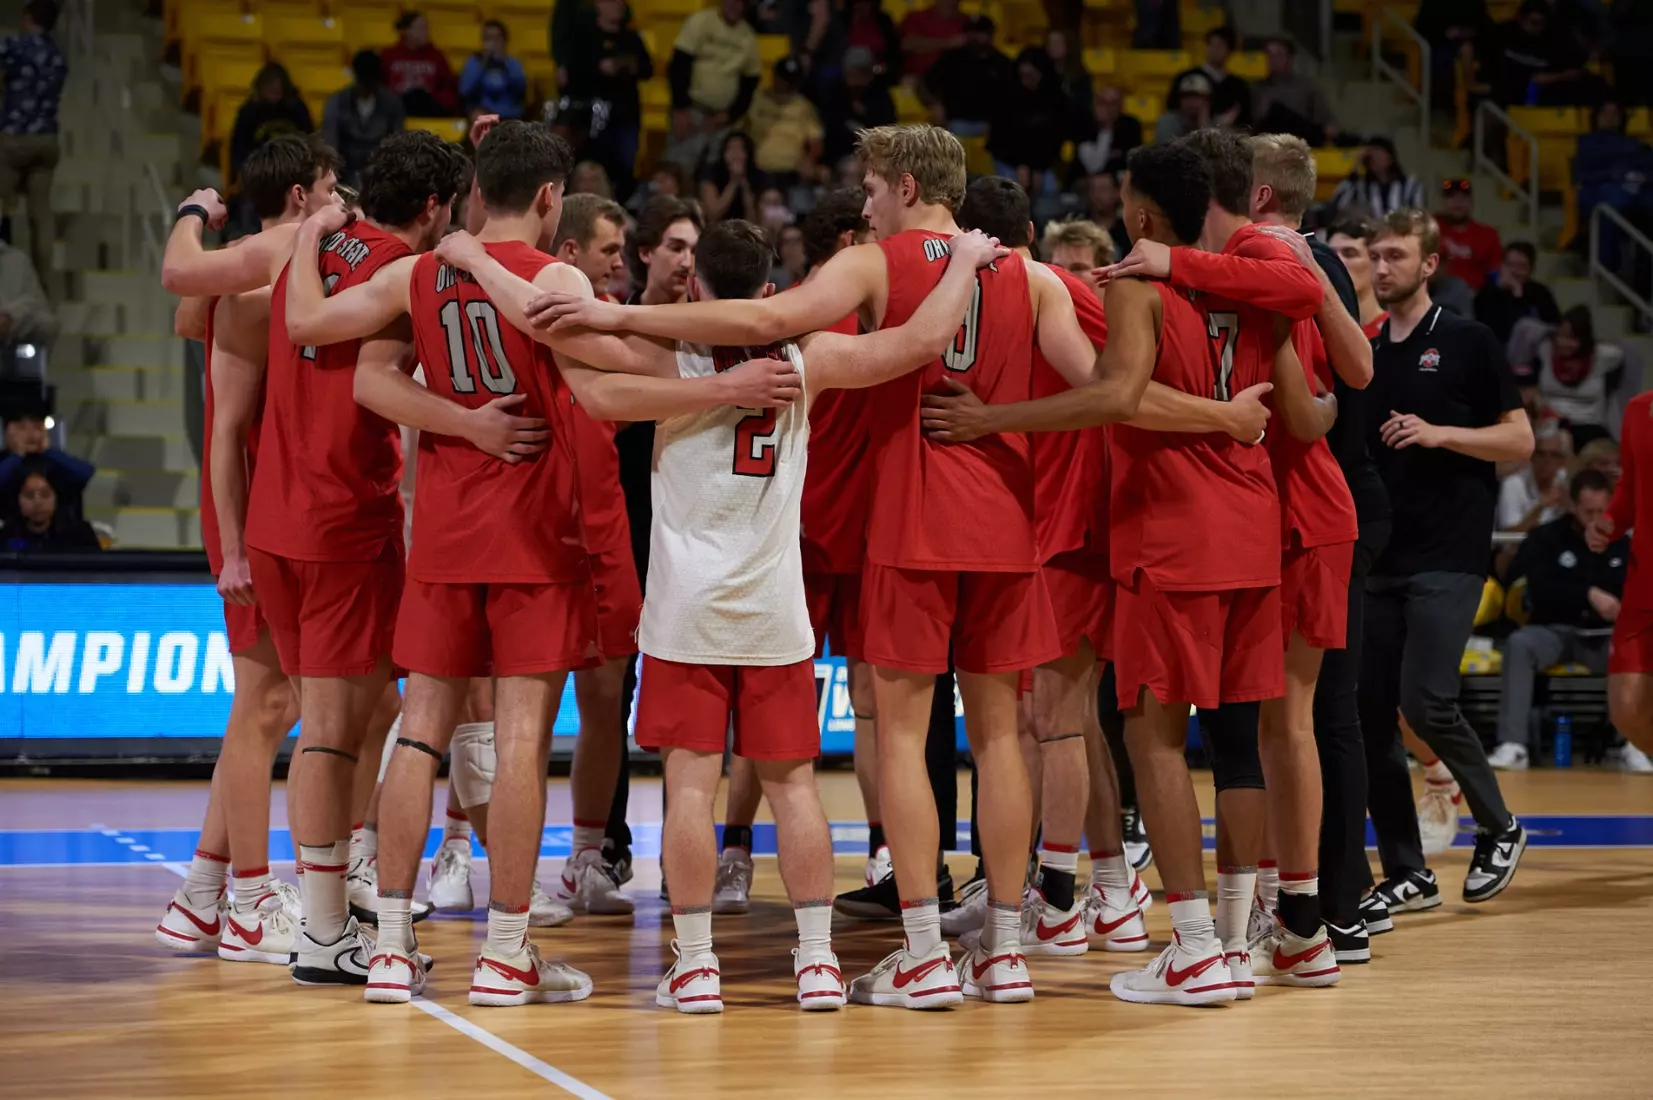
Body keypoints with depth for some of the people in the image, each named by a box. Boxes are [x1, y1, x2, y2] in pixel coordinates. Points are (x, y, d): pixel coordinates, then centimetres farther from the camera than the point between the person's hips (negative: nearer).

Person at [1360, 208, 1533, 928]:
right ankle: (1405, 875, 8)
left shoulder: (1468, 343, 1)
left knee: (1424, 700, -16)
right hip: (1376, 556, 5)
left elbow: (1520, 438, -1)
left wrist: (1438, 433, -14)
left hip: (1448, 554, -5)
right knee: (1369, 712, 0)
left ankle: (1497, 826, 9)